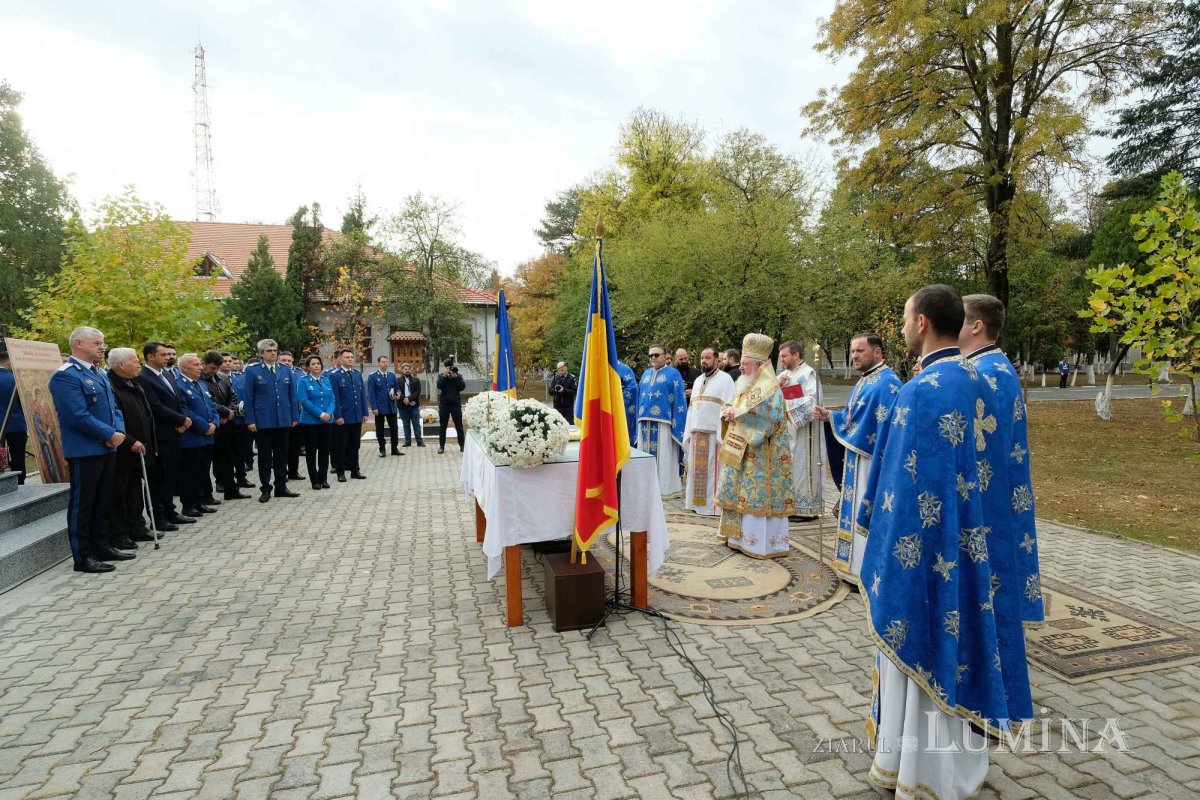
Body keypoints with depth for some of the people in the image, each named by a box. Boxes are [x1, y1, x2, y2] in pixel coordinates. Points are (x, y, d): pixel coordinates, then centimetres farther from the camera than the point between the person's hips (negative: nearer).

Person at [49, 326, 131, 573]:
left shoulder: (98, 373, 14)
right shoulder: (65, 375, -14)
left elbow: (113, 407, 15)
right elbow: (79, 416, -21)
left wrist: (119, 432, -3)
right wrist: (110, 435, -15)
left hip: (107, 448, 9)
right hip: (84, 450, -9)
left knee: (102, 501, 15)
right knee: (81, 503, 0)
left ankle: (102, 546, 26)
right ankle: (82, 557, 8)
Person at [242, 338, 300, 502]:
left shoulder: (286, 370, 8)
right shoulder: (252, 371, -1)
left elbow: (292, 395, 9)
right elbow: (248, 398, -3)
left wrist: (295, 417, 4)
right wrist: (250, 420, -8)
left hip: (283, 420, 3)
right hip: (262, 421, -3)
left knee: (281, 456, 11)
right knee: (265, 457, 6)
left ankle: (281, 487, 20)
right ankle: (265, 489, 15)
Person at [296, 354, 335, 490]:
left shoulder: (326, 381, 10)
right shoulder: (303, 381, -4)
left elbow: (332, 400, 7)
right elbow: (304, 401, -13)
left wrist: (329, 413, -12)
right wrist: (320, 414, -18)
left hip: (327, 421, 4)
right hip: (310, 421, -4)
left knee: (325, 451, 7)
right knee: (311, 451, 3)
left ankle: (323, 479, 17)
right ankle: (315, 480, 11)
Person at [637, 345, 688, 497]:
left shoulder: (673, 374, 1)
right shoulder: (646, 374, 17)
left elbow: (679, 400, -5)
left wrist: (675, 423, -13)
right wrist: (639, 420, 11)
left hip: (663, 422, -5)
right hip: (645, 421, 5)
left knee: (664, 457, -3)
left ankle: (666, 488, 4)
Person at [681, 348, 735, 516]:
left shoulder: (725, 379, -1)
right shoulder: (698, 381, 20)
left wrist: (722, 435, -19)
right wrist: (688, 433, 11)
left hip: (713, 433, -6)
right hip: (696, 432, 7)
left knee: (712, 470, -4)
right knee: (696, 470, 8)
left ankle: (713, 505, 1)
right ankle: (697, 503, 15)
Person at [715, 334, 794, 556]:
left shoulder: (770, 389, -13)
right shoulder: (746, 386, 15)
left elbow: (768, 419, -24)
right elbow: (736, 410, 21)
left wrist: (737, 414, -19)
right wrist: (729, 412, -3)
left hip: (761, 455, -9)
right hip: (742, 451, 9)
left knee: (759, 495, -5)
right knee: (739, 493, 13)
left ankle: (761, 542, 4)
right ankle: (740, 535, 24)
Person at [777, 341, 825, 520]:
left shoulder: (809, 373, -6)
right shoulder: (783, 374, 16)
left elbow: (812, 400, -16)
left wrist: (788, 405, -15)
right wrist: (777, 385, -5)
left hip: (802, 429, -7)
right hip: (784, 428, 7)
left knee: (801, 464, -5)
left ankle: (806, 508, 2)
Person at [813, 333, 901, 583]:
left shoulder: (887, 383, -17)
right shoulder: (864, 381, 15)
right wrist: (830, 415, 7)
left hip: (873, 459, -10)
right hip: (856, 457, 10)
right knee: (856, 513, 15)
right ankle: (856, 566, 26)